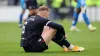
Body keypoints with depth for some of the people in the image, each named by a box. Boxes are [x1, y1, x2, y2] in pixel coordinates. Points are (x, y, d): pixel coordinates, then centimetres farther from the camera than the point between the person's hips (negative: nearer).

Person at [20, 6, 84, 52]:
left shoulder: (32, 18, 15)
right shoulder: (41, 20, -10)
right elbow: (59, 27, -14)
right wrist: (64, 35, 8)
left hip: (27, 47, 9)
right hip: (33, 47, -9)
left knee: (47, 29, 22)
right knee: (54, 30, -7)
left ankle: (65, 47, 21)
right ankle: (71, 47, 5)